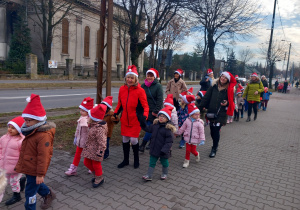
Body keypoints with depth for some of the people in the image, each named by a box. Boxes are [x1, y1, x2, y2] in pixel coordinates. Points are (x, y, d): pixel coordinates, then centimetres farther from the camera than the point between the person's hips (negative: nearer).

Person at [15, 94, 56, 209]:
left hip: (35, 171, -9)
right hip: (28, 168, 9)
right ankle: (48, 194, 52)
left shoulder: (44, 135, -30)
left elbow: (43, 156, -26)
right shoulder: (30, 132, 1)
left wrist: (40, 174, -21)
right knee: (35, 185, 29)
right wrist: (21, 164, 25)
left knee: (30, 192, 6)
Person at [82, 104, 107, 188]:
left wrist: (100, 152, -25)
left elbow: (102, 142, -27)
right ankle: (97, 175, 38)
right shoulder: (93, 125, 2)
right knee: (86, 162, 18)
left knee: (96, 164, 7)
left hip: (95, 150, -10)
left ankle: (99, 179, 31)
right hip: (89, 148, 10)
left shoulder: (100, 128, -29)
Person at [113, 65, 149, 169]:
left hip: (135, 120, -4)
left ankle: (136, 160, 24)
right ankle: (126, 160, 30)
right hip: (124, 119, 4)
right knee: (125, 139, 12)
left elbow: (145, 106, -11)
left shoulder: (140, 90, -13)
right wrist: (115, 113, 1)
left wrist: (144, 116, -26)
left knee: (134, 139, -1)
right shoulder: (122, 89, 1)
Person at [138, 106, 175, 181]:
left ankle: (164, 174, 41)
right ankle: (149, 175, 24)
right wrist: (142, 122, 3)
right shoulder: (155, 124, -1)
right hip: (154, 149, 5)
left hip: (163, 150, -5)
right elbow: (147, 128, 14)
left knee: (164, 162, 18)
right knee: (152, 162, 13)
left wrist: (164, 150, -27)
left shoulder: (168, 128, -21)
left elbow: (169, 141, -22)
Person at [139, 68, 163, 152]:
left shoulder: (158, 86, -7)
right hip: (145, 111, 5)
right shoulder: (143, 86, 8)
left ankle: (143, 145, -2)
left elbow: (160, 100, -11)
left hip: (153, 112, -5)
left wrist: (156, 111, -15)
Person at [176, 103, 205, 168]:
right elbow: (182, 128, 8)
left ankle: (197, 154, 43)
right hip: (188, 139, 2)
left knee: (193, 150, 8)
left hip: (194, 139, -2)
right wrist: (177, 133, 13)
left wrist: (202, 140, -14)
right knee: (187, 150, 8)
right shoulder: (187, 120, -4)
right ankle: (186, 161, 25)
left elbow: (201, 132, -9)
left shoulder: (199, 122, -10)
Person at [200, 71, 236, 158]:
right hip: (211, 112, 3)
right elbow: (206, 97, 4)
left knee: (216, 130, -5)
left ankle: (214, 149, 13)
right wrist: (201, 107, -1)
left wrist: (227, 103, -15)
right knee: (212, 131, 11)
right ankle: (215, 145, 36)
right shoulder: (214, 86, 5)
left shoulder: (229, 89, 0)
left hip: (221, 113, -3)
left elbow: (231, 101, 8)